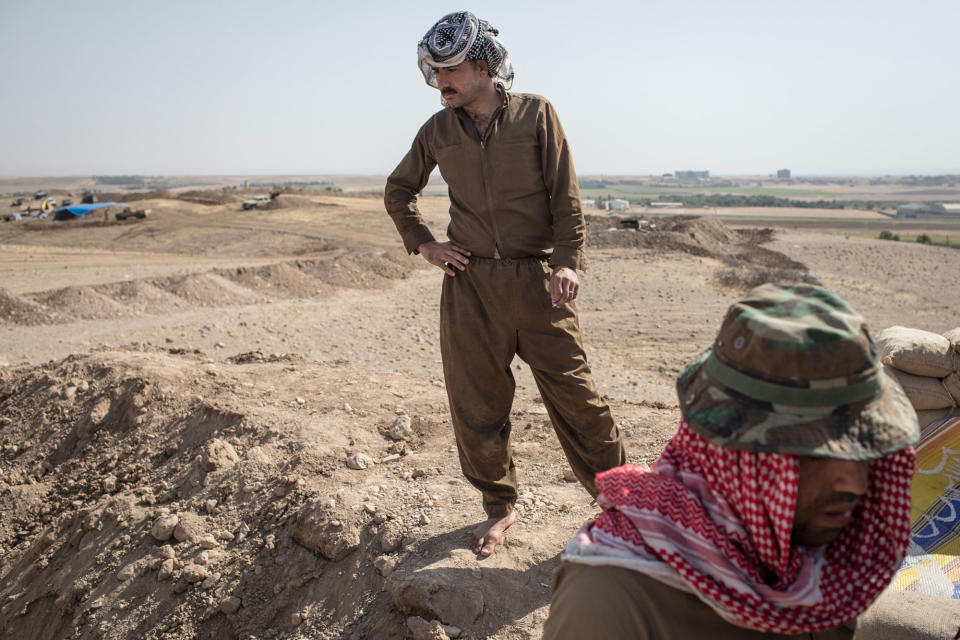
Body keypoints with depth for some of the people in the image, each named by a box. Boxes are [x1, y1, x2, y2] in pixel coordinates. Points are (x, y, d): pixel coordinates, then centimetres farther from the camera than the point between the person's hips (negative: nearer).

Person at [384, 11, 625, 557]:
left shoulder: (535, 114, 1)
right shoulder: (438, 131, 8)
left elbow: (566, 196, -1)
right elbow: (399, 191, 23)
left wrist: (569, 260, -12)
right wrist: (423, 244, 10)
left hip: (538, 280, -3)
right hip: (469, 284, 3)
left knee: (575, 394, 0)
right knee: (476, 403, 7)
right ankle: (500, 506, 27)